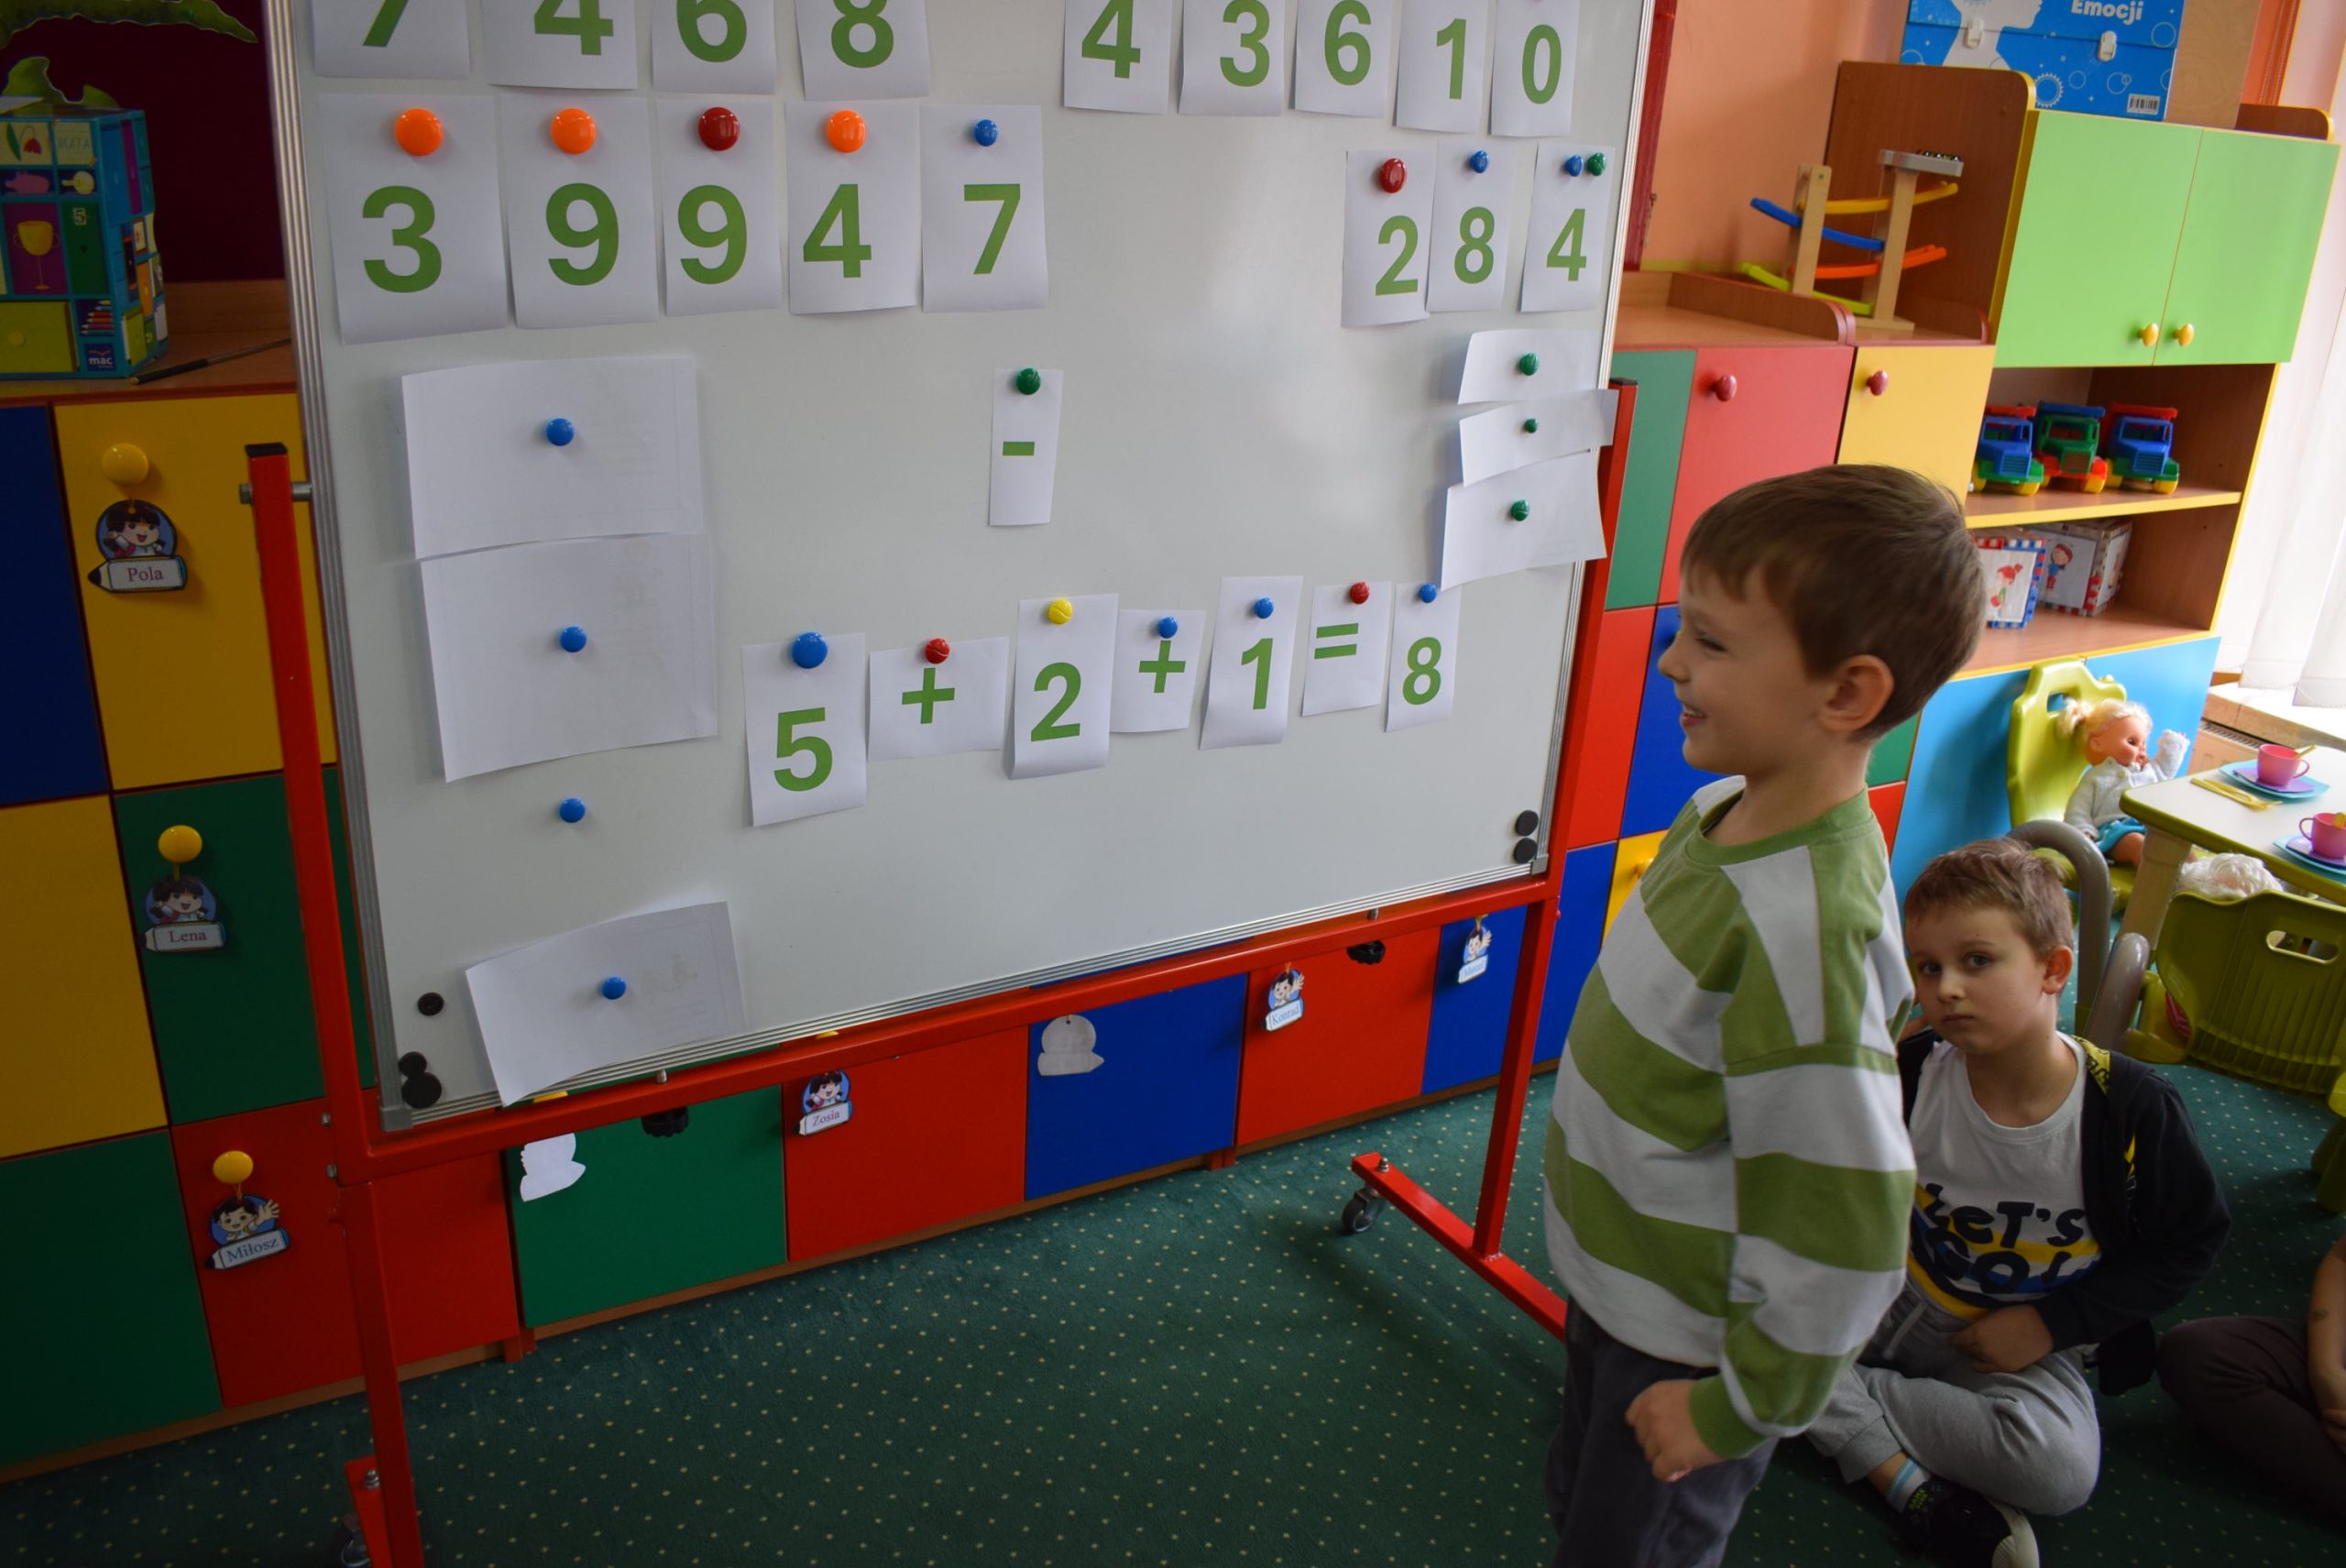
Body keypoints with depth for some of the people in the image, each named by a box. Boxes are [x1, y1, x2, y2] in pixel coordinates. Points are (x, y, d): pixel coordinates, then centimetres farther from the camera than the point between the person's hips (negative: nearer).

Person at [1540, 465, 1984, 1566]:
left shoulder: (1803, 925, -35)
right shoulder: (1729, 809, -8)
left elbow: (1840, 1229, -31)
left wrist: (1742, 1406, -17)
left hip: (1689, 1344, -8)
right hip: (1622, 1288, 8)